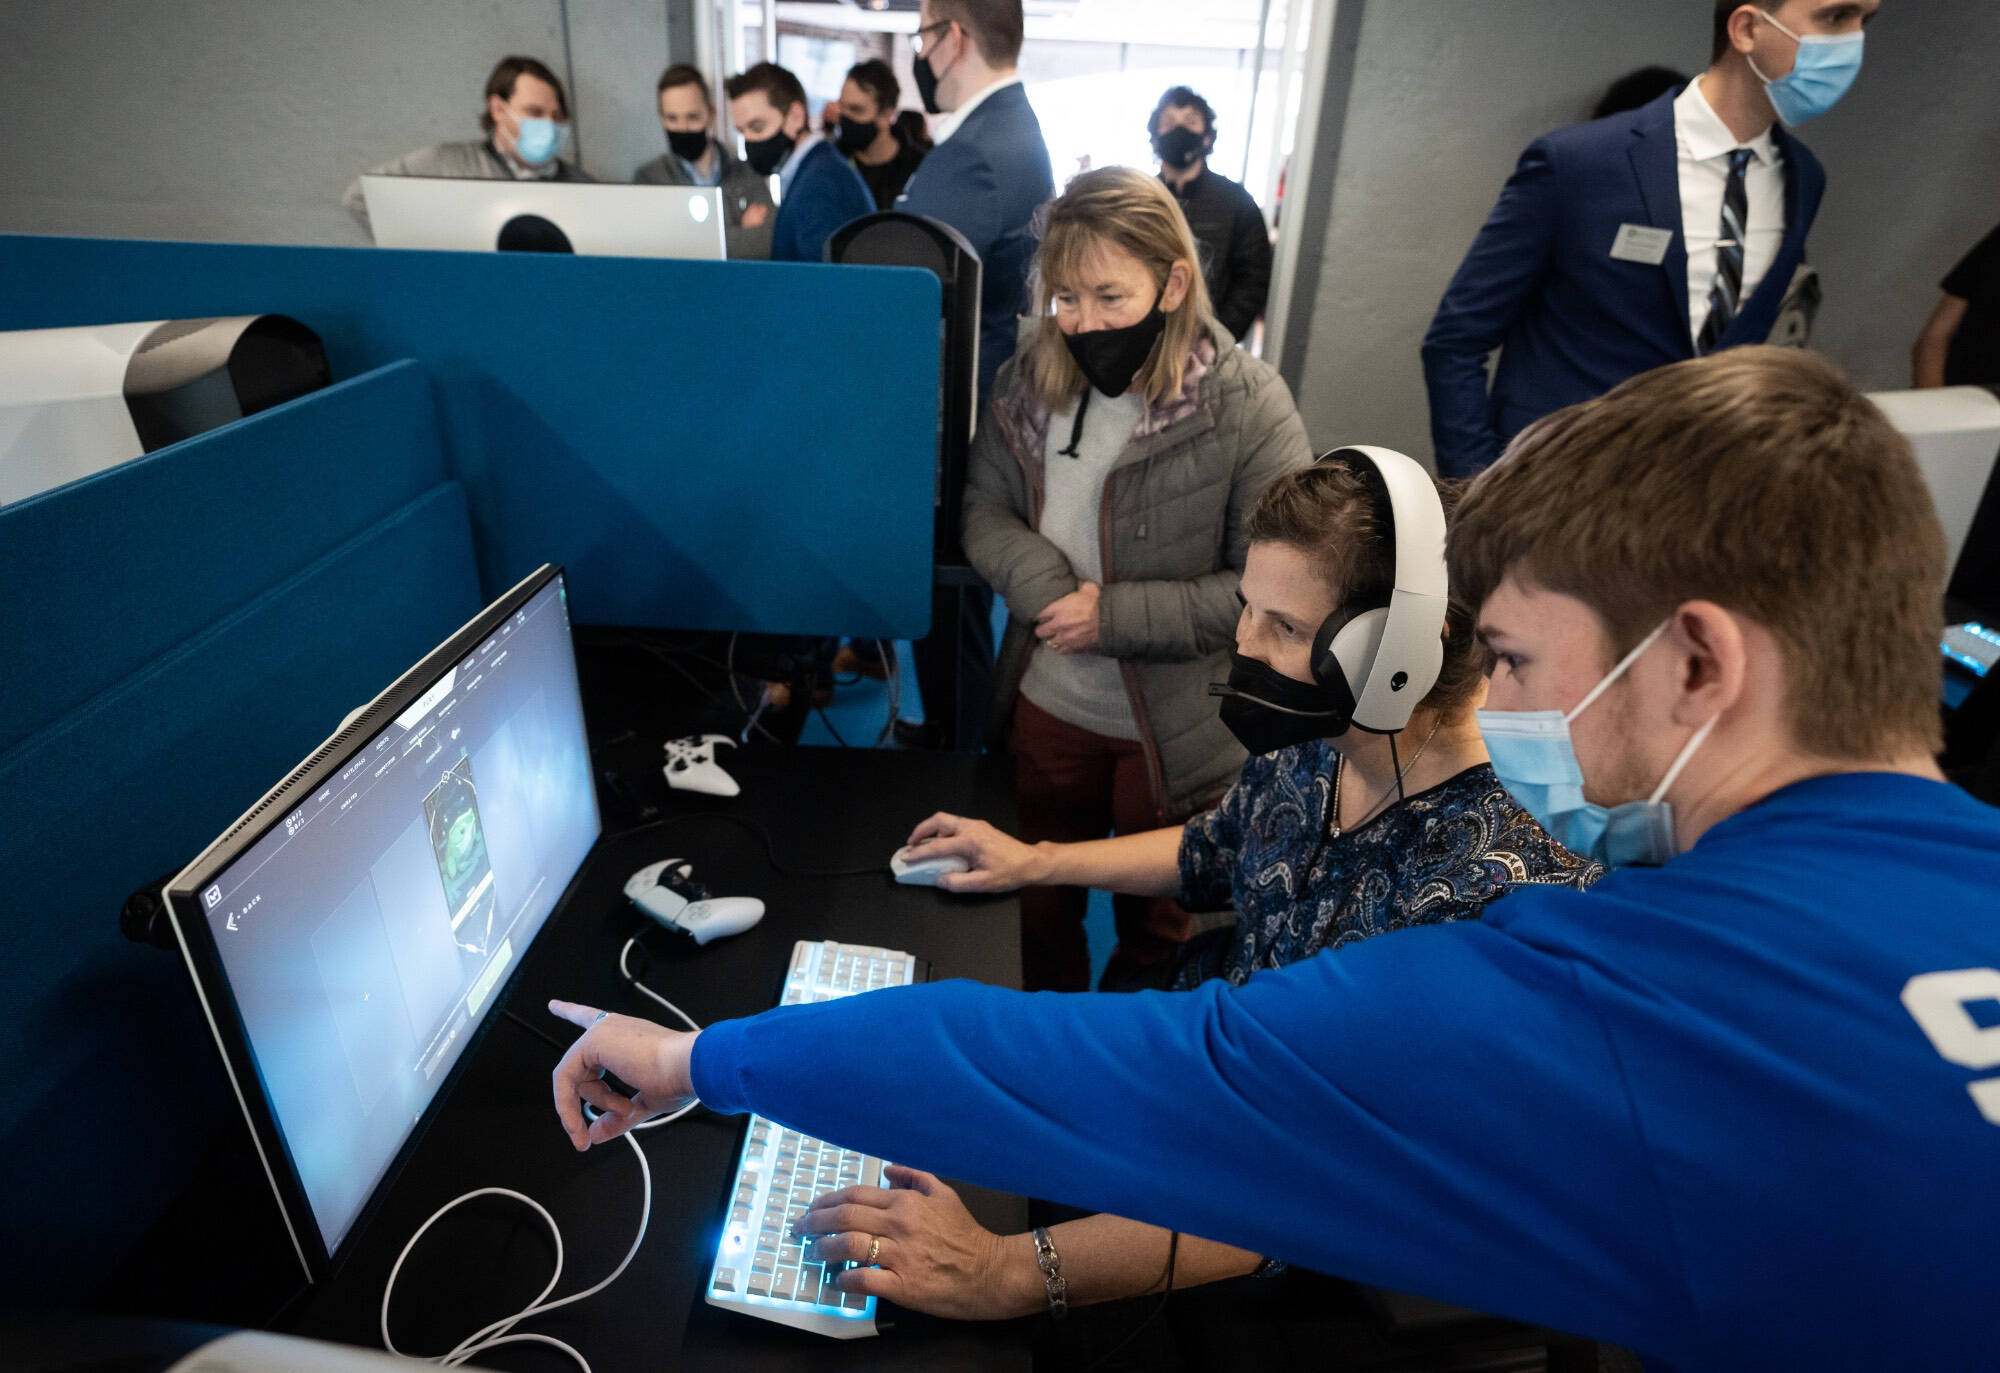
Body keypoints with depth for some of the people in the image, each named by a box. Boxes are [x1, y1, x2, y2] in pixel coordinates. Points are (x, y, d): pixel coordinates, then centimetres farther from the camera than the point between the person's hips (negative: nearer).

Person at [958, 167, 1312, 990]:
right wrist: (1049, 588, -19)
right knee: (1041, 910, 25)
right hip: (1046, 707, 4)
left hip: (1171, 736, -4)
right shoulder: (1033, 377, -5)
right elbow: (985, 506, -1)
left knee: (1152, 928, 22)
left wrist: (1116, 614, -23)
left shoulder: (1246, 405, -19)